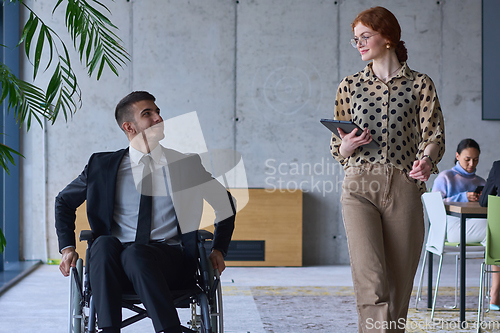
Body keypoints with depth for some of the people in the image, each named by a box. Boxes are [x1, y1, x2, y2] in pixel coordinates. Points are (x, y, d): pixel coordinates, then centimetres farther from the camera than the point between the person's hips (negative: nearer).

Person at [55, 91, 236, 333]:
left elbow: (226, 204, 23)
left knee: (136, 253, -35)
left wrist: (218, 250, 12)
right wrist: (67, 248, 11)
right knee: (103, 243, -33)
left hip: (171, 262, -1)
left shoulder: (186, 164, 12)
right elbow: (64, 201, 24)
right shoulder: (103, 166, 12)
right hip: (115, 261, 1)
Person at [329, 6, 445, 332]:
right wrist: (348, 145, -6)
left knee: (399, 283, 4)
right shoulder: (350, 86, 13)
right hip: (360, 186, 0)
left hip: (404, 187, 0)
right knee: (370, 280, -16)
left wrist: (426, 160, -19)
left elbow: (434, 134, 2)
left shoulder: (420, 84, 9)